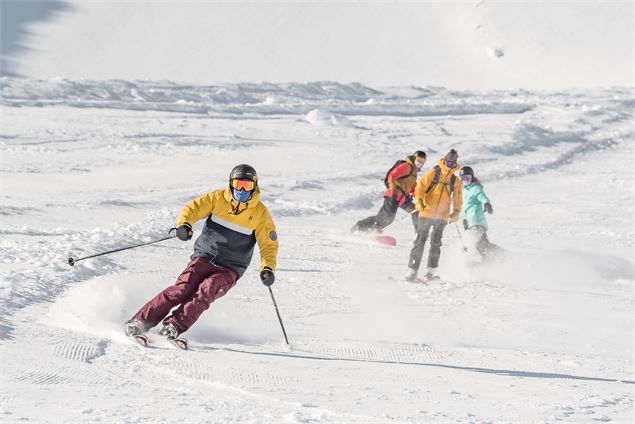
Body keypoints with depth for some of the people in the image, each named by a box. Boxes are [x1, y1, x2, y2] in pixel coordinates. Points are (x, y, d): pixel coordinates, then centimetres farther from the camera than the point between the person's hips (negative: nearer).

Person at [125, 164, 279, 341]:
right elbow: (193, 208, -5)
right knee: (181, 290, -19)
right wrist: (184, 224, -28)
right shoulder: (218, 198, 1)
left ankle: (174, 326, -36)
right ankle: (139, 322, -20)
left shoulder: (260, 213, -1)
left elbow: (269, 244, 0)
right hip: (204, 258, 1)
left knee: (206, 291, -29)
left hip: (229, 270, -1)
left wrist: (267, 268, -17)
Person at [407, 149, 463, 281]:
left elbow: (458, 199, 18)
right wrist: (419, 202, -18)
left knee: (435, 243, -4)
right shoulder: (433, 173, 1)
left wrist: (456, 212, 3)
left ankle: (431, 270, 4)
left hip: (442, 216, 2)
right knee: (420, 242, -2)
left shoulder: (455, 181, 10)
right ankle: (413, 270, 0)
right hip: (426, 213, -2)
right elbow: (420, 187, -3)